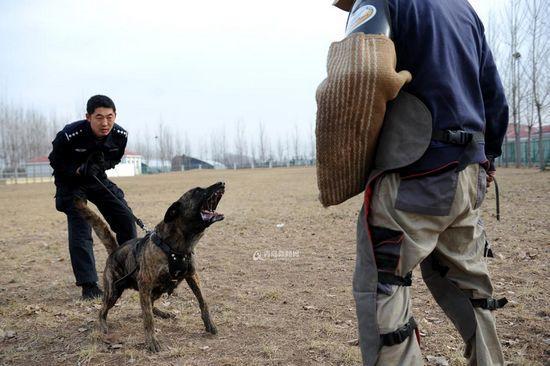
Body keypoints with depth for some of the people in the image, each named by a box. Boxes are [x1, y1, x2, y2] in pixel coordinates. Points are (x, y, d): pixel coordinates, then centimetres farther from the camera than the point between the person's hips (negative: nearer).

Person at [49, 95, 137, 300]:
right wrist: (79, 170, -29)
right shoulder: (69, 135, -29)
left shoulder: (120, 135, -17)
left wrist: (101, 166, -20)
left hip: (99, 179, 4)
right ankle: (88, 285, -7)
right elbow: (55, 162, -12)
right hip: (71, 182, -4)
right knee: (80, 231, -15)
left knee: (126, 220, -2)